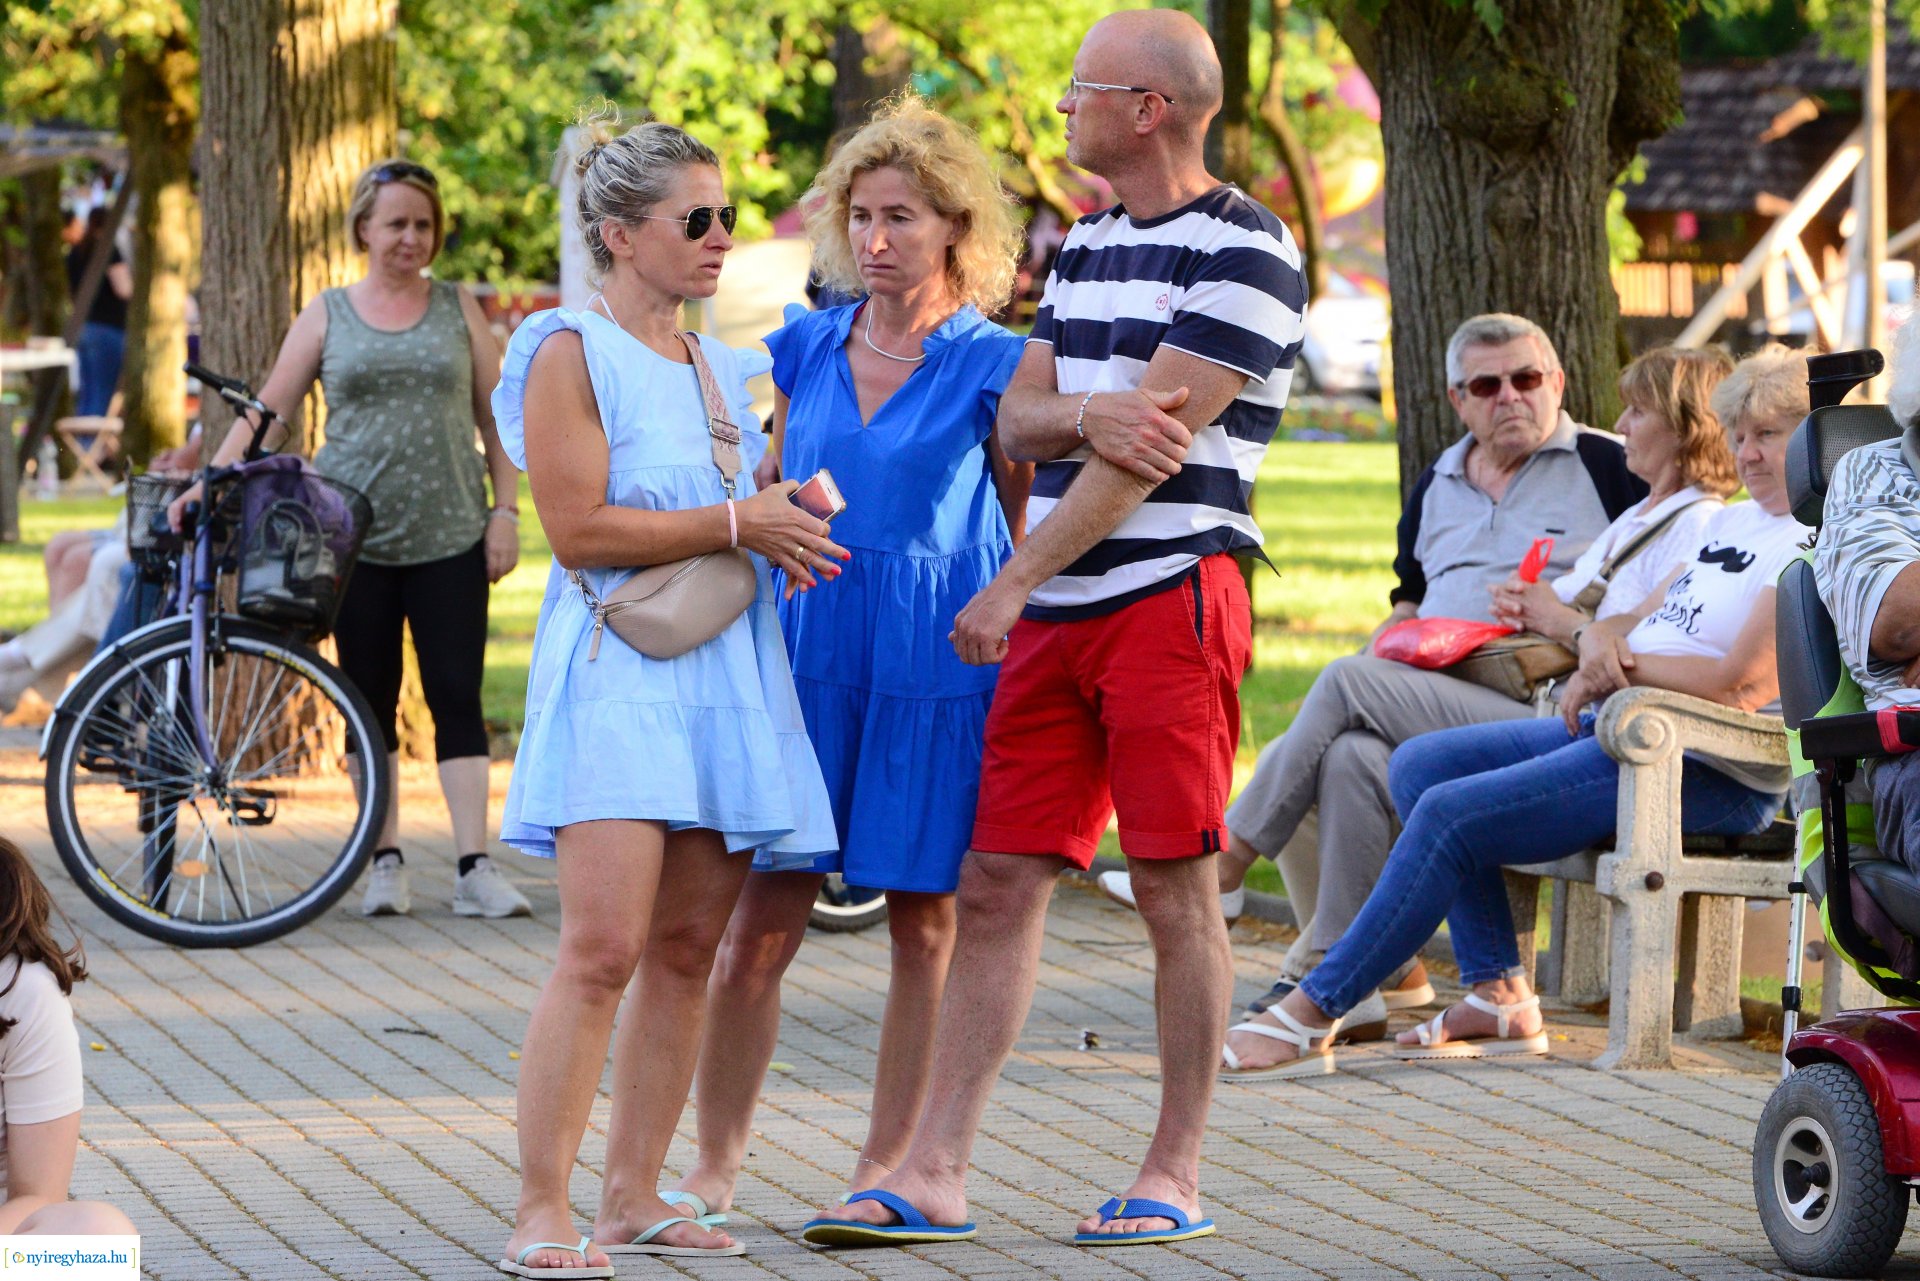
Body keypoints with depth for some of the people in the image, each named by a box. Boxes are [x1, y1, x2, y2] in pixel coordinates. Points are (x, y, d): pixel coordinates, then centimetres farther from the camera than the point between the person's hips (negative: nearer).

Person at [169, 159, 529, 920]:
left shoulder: (458, 310, 9)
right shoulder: (327, 316, 7)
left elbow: (493, 415, 10)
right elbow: (269, 412, 6)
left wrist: (505, 511, 1)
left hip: (450, 539, 0)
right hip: (356, 537, 0)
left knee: (458, 699, -5)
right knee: (371, 704, 5)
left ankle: (475, 870, -8)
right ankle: (386, 862, 14)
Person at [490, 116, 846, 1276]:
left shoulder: (723, 370, 20)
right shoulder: (570, 353, -3)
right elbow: (579, 528, -12)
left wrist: (792, 526, 10)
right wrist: (737, 524, -12)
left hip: (727, 676, 7)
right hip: (617, 669, -7)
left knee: (688, 949, 4)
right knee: (604, 947, -15)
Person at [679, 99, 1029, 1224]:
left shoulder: (995, 365, 0)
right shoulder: (807, 348, 10)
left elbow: (1023, 536, 4)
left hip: (939, 659, -3)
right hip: (813, 646, 3)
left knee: (925, 920, 3)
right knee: (761, 925, -1)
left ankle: (888, 1169, 12)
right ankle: (716, 1166, 7)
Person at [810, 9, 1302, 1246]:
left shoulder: (1243, 250, -7)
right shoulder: (1088, 244, 19)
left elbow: (1154, 449, -13)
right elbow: (1018, 418, 14)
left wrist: (1017, 580, -13)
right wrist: (1088, 412, -10)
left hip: (1172, 597, -7)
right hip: (1058, 613, 7)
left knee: (1175, 890, -2)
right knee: (997, 885, 2)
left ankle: (1176, 1173, 6)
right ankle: (935, 1174, 2)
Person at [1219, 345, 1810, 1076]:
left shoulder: (1813, 547, -12)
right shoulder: (1732, 522, 22)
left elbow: (1741, 689, -20)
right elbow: (1639, 619, 22)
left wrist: (1622, 663, -7)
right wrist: (1601, 637, -4)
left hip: (1707, 773, -11)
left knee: (1451, 815, -19)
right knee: (1420, 765, 6)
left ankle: (1312, 1015, -13)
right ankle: (1499, 996, -2)